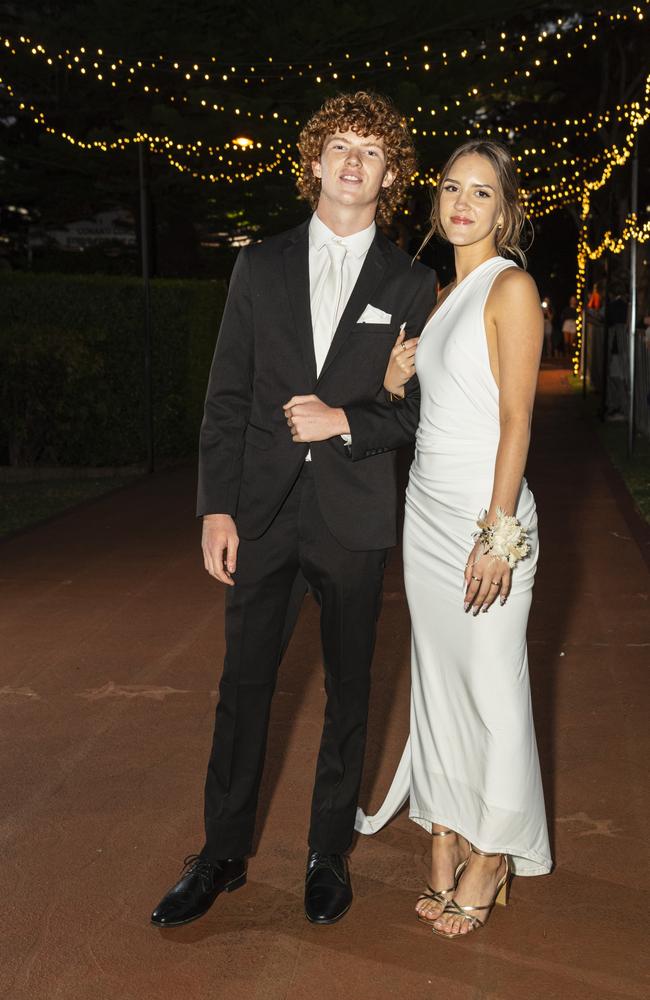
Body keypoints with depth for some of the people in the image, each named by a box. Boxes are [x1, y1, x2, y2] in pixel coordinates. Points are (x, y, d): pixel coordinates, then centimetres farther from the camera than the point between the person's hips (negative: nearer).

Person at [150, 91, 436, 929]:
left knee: (347, 692, 11)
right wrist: (216, 508, -4)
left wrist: (346, 421, -15)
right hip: (262, 511, 1)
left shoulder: (410, 285, 4)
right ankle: (223, 854, 25)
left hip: (354, 518, 0)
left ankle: (329, 853, 28)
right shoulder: (260, 265, 6)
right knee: (243, 687, 8)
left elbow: (422, 410, 3)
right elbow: (226, 396, 3)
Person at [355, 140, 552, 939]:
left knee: (490, 684, 2)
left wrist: (498, 533, -18)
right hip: (427, 505, 7)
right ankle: (443, 842, 23)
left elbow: (516, 419, -13)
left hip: (486, 510, -7)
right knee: (436, 678, 11)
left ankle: (488, 856, 18)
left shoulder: (512, 288, -7)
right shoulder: (441, 295, 15)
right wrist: (392, 379, -1)